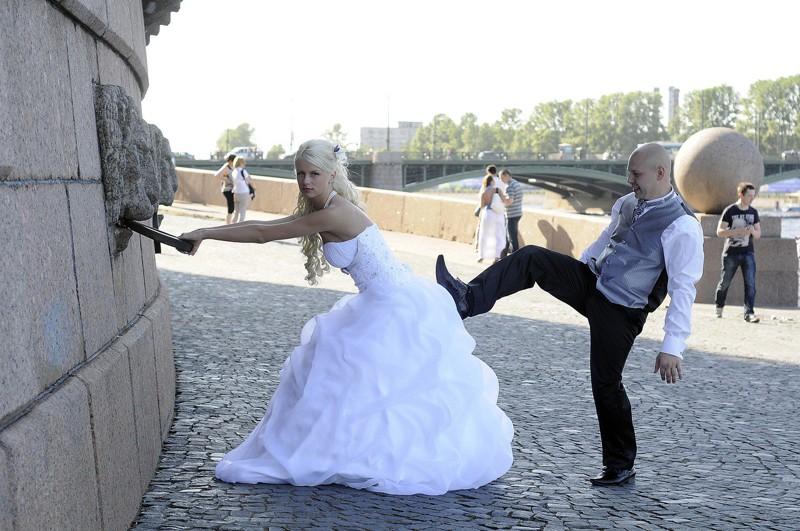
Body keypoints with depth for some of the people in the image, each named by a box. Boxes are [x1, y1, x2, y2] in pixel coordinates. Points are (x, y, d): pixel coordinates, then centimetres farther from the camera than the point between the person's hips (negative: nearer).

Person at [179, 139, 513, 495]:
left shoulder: (335, 214, -21)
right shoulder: (319, 210, 7)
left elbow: (263, 234, -19)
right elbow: (262, 225, 16)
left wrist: (205, 234, -12)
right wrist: (208, 232, 8)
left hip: (398, 311, -10)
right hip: (387, 308, 10)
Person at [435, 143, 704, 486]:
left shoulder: (682, 227, -21)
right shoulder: (627, 203, 3)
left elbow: (683, 290, -22)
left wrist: (672, 347, -25)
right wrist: (571, 270, 25)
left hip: (620, 312, -7)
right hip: (592, 281, 7)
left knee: (606, 383, 0)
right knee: (531, 257, -11)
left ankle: (620, 466, 19)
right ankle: (468, 299, -17)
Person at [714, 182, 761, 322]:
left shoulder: (753, 212, 6)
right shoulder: (729, 211, -7)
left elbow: (758, 234, 11)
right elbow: (719, 232, -10)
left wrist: (753, 231, -13)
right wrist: (737, 231, -23)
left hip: (748, 253, 3)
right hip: (731, 253, -3)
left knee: (750, 283, -11)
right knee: (725, 282, 8)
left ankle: (749, 313, -11)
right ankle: (719, 307, 31)